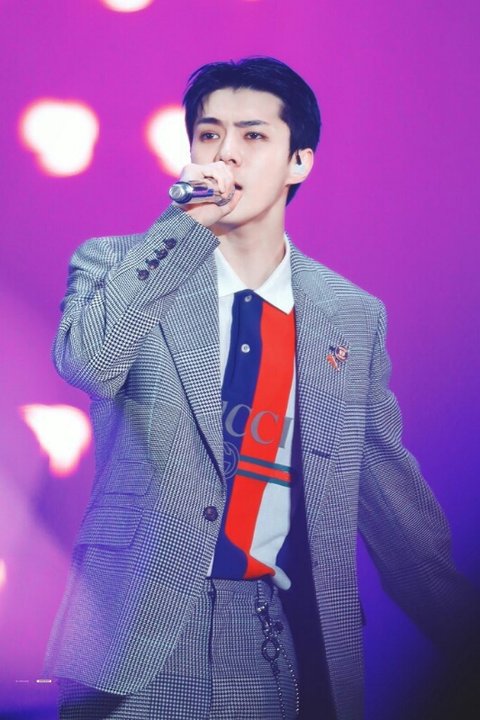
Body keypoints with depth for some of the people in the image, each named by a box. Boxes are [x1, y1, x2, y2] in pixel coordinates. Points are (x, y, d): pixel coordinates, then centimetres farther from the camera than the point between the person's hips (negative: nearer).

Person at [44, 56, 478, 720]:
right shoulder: (116, 266, 1)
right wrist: (186, 226, -18)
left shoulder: (355, 316, 7)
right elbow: (86, 361, -21)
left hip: (290, 651, 2)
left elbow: (390, 491, 9)